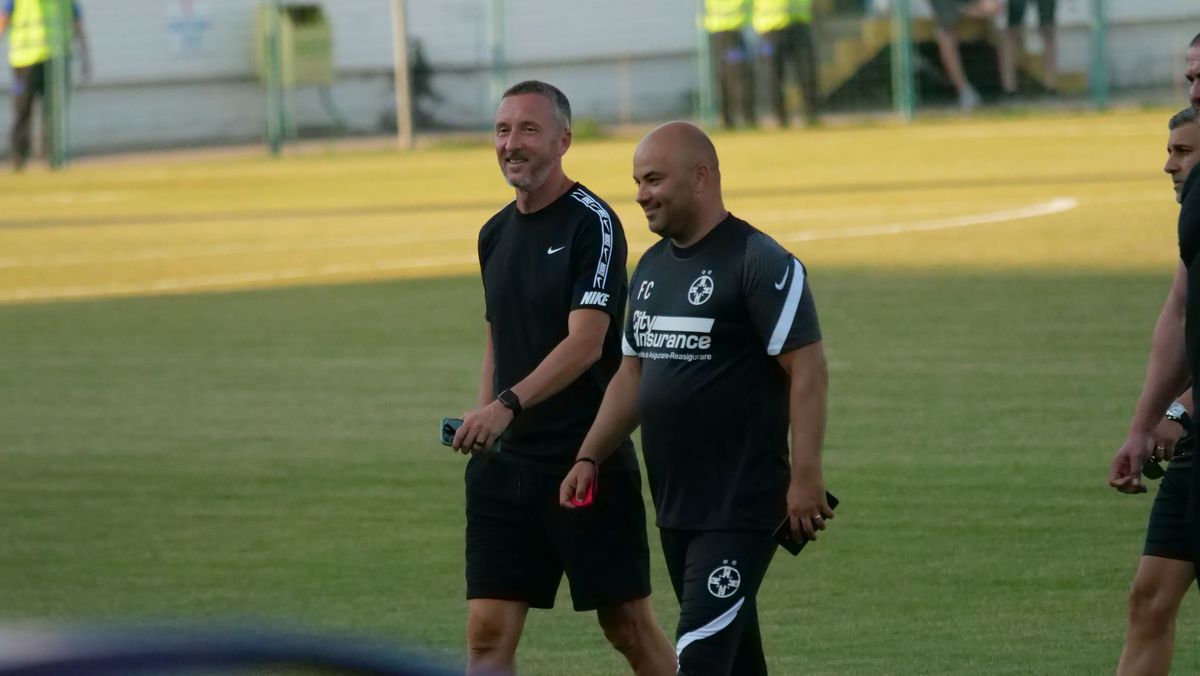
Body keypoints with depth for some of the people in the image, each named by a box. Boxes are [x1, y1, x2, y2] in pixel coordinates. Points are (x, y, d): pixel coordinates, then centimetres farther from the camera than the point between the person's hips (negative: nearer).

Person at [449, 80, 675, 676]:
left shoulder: (592, 224, -10)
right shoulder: (496, 234, 13)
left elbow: (585, 342, -19)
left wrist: (508, 404, -31)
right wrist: (482, 427, 11)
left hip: (589, 459, -6)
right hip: (505, 464, 6)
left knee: (629, 626, 3)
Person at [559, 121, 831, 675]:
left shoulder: (760, 263, -11)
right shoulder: (652, 267, 14)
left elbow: (807, 369, -15)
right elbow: (632, 375, 22)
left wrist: (806, 477, -19)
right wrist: (590, 457, 13)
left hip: (742, 506, -8)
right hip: (675, 505, 8)